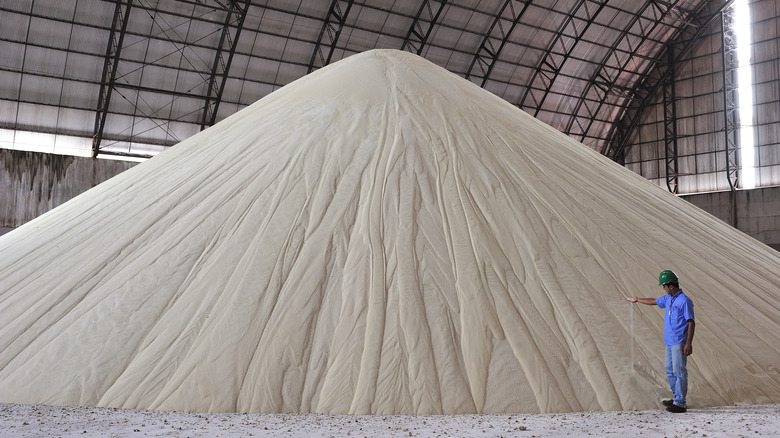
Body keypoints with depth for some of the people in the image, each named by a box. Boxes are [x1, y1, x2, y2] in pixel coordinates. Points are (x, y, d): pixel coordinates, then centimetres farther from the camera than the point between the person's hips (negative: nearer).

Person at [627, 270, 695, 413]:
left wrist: (689, 344, -20)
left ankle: (680, 403, -2)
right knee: (670, 371, 13)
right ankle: (677, 398, 22)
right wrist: (638, 300, 44)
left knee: (679, 371, -6)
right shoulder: (668, 298, 12)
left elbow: (691, 323, -16)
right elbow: (654, 301, 31)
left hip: (679, 343, -9)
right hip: (670, 342, 9)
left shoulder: (684, 301, -14)